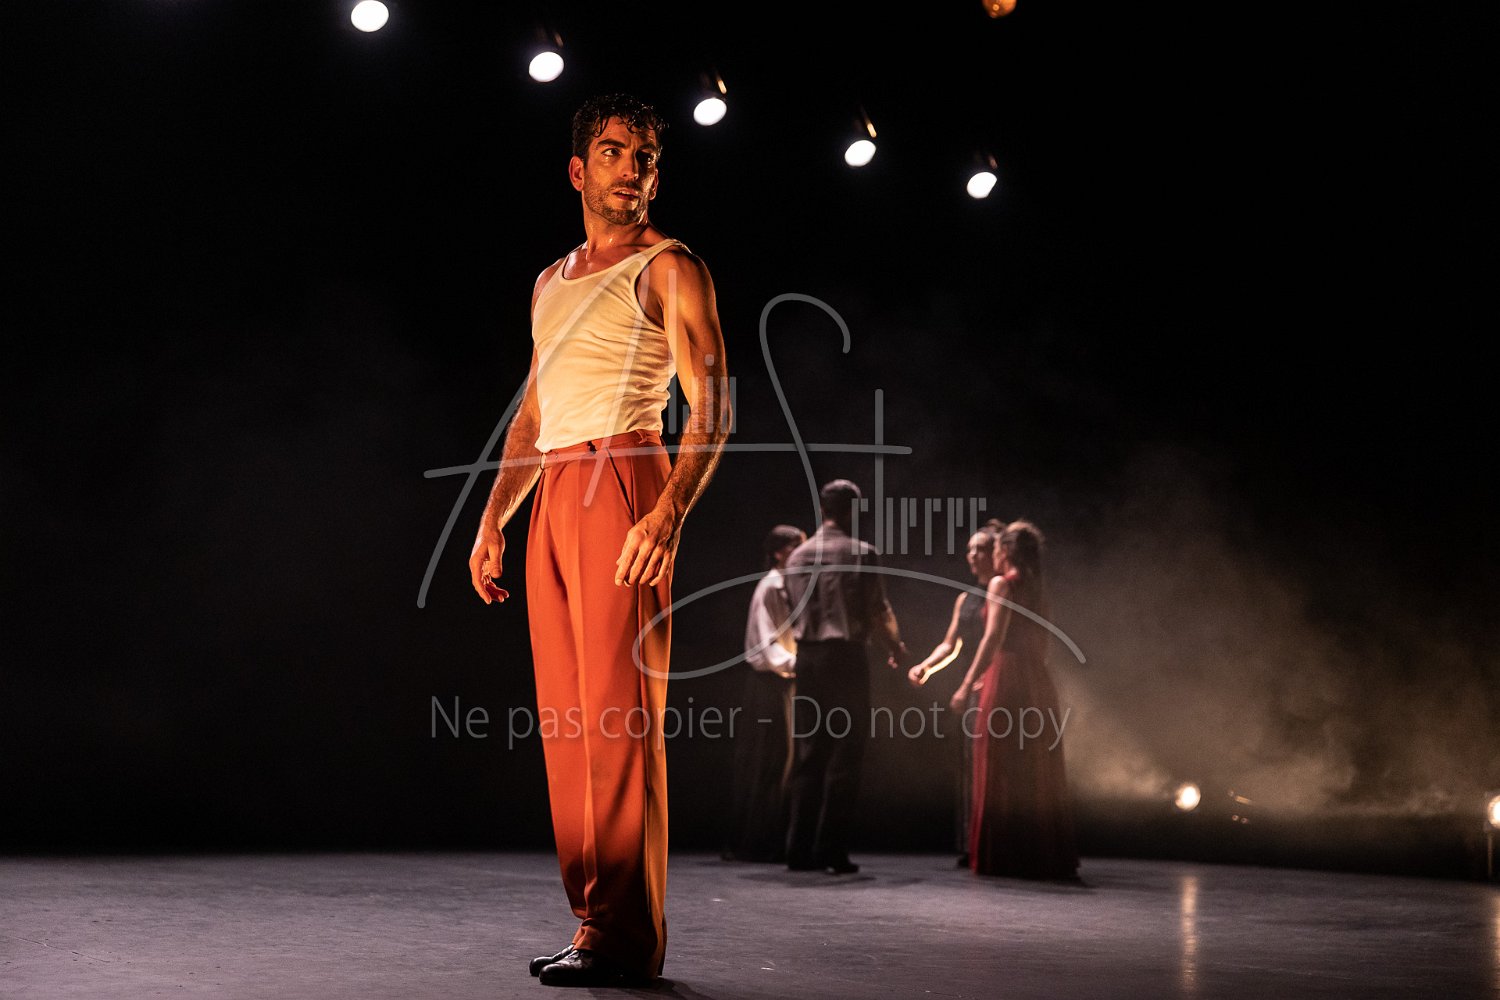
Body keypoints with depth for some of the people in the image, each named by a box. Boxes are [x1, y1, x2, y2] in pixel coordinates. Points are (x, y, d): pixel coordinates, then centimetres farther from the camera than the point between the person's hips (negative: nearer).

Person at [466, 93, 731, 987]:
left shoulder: (670, 269, 2)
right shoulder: (553, 283, 23)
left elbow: (712, 410, -8)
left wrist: (670, 512, -23)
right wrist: (494, 519, 17)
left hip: (622, 486, -7)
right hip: (552, 496, 7)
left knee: (618, 710, -11)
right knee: (565, 715, 5)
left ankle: (624, 938, -9)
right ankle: (595, 921, 10)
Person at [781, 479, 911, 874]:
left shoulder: (797, 556, 10)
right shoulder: (861, 553, -6)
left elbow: (792, 613, 12)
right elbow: (878, 613, -7)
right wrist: (896, 649, 7)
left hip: (807, 656, 5)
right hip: (845, 656, -5)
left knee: (808, 754, 9)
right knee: (844, 755, 0)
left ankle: (800, 849, 9)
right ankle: (832, 851, -2)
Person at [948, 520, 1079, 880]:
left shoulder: (1002, 584, -7)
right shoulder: (1038, 589, 14)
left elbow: (993, 638, -17)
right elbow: (1040, 644, 16)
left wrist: (967, 685, -19)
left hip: (1006, 680, -7)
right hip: (1038, 684, 7)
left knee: (1002, 773, -1)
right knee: (1038, 776, 10)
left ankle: (1002, 857, 0)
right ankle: (1047, 857, 12)